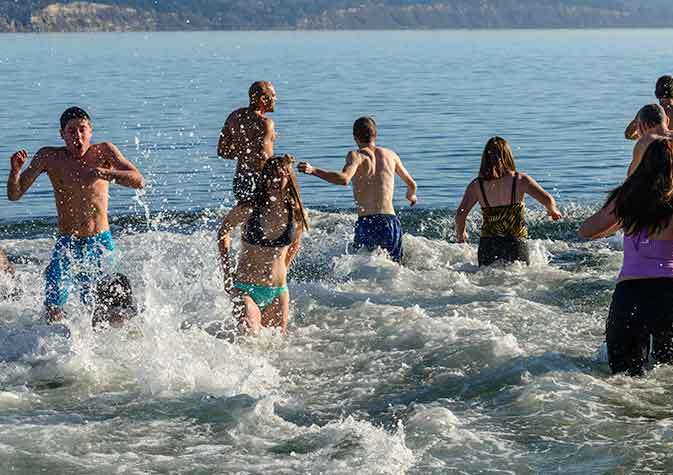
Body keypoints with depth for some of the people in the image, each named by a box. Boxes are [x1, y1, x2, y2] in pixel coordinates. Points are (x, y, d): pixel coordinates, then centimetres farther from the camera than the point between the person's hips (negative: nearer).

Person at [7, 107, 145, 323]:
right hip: (67, 244, 1)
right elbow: (14, 194, -2)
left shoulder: (104, 152, -5)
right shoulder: (49, 157, -3)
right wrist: (15, 170, -23)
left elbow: (138, 181, -16)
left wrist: (102, 173, -31)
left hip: (100, 243, 0)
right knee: (53, 309, -12)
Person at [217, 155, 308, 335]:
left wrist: (282, 271, 13)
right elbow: (223, 232, 8)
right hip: (245, 288, -4)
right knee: (250, 334, -26)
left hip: (278, 292, 4)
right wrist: (227, 274, 6)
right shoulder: (247, 209, -10)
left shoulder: (297, 215, -2)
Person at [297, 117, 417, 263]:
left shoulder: (356, 155, 0)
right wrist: (411, 196, 50)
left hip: (366, 223, -3)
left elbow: (344, 179, -21)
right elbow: (411, 184, 27)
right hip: (391, 222, 3)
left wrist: (313, 170, -22)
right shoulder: (390, 155, 14)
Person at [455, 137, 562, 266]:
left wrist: (460, 233, 14)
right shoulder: (520, 180, -3)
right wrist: (553, 211, 14)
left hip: (488, 245, 2)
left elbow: (460, 214, -6)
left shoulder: (476, 185, 1)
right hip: (516, 244, -1)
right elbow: (547, 199, -9)